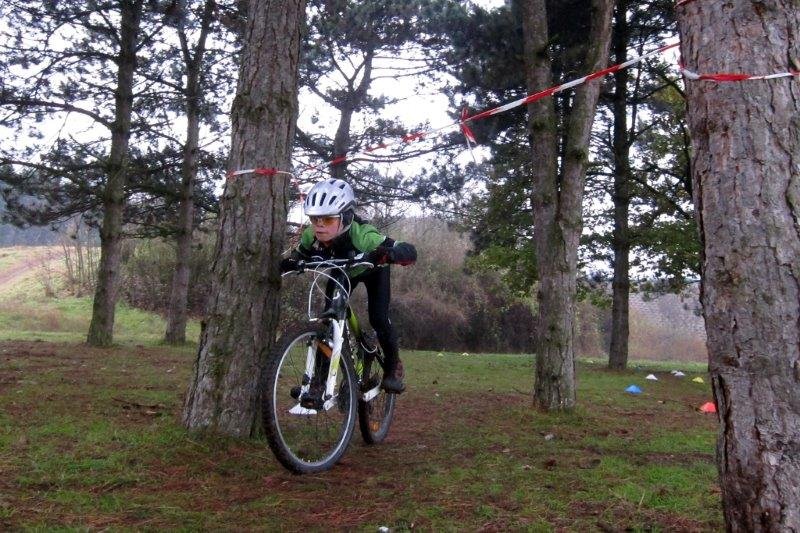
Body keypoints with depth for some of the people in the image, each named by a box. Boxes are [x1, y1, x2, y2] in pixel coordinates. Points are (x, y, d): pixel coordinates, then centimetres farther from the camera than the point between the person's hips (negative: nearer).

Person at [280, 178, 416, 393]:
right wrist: (289, 263, -37)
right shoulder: (311, 236, -32)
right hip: (342, 271, 4)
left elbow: (410, 251, -51)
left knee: (378, 318, -19)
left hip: (373, 271, -4)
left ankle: (394, 367, 7)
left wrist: (389, 254, -73)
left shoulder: (362, 235, -46)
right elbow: (298, 255, -13)